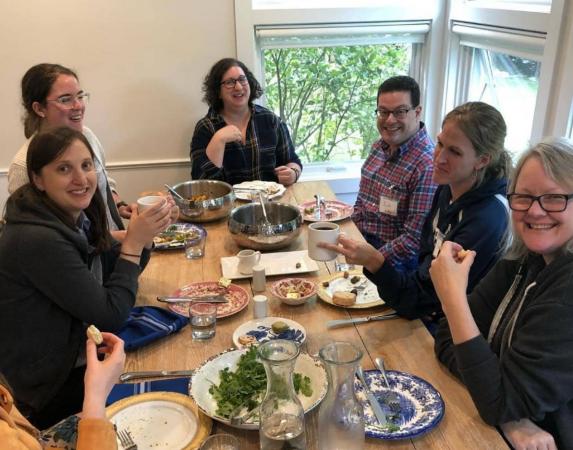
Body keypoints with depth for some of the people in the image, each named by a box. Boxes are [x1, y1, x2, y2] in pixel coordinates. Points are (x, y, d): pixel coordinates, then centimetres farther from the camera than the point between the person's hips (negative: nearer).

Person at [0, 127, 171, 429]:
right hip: (49, 388, -7)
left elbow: (114, 276, 5)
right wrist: (133, 242, -21)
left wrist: (143, 236, -12)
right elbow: (110, 315, -23)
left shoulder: (75, 216, -3)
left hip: (78, 357, 7)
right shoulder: (38, 240, -29)